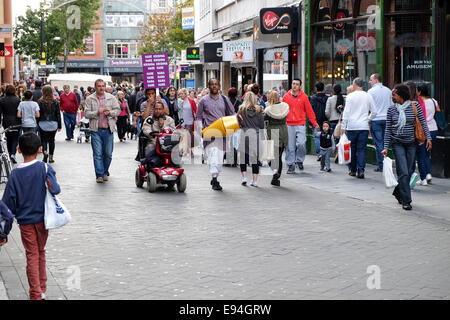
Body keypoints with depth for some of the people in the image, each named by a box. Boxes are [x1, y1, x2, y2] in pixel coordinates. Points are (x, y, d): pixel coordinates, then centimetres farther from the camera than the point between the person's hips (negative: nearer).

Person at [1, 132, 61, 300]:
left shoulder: (15, 174, -9)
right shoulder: (45, 169, -11)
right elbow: (55, 190, -22)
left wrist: (16, 213, 10)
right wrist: (49, 184, -1)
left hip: (25, 221, -1)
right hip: (42, 219, 1)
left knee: (32, 256, 7)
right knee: (41, 252, 17)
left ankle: (35, 294, 5)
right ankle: (42, 290, 25)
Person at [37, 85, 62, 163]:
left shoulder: (40, 102, -6)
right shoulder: (55, 102, 0)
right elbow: (58, 114, 3)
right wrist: (59, 126, 9)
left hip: (43, 124, -2)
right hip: (53, 124, 2)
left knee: (44, 140, 5)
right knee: (51, 140, 11)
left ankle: (45, 152, -21)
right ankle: (51, 157, 13)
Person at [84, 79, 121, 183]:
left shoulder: (111, 98, 9)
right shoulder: (90, 99, 4)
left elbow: (118, 110, 10)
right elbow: (86, 114, -1)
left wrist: (110, 112, -9)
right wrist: (97, 112, -16)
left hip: (108, 130, 2)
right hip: (96, 130, -1)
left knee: (108, 154, 5)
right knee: (97, 154, -5)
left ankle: (105, 172, 23)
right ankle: (99, 175, -1)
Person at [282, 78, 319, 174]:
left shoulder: (304, 97, 3)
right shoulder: (286, 97, 6)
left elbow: (309, 111, 4)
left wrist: (314, 123, 1)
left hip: (300, 125, -1)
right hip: (289, 125, 1)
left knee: (301, 144, -14)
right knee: (290, 147, 2)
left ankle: (300, 160, 11)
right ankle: (291, 166, 9)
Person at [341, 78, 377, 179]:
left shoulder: (350, 96, -4)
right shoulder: (368, 96, 5)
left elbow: (346, 112, -7)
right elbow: (374, 112, 8)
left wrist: (343, 127, -4)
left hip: (352, 126, -2)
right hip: (364, 127, 2)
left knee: (352, 149, 9)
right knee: (362, 149, 2)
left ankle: (353, 170, 16)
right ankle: (361, 171, -7)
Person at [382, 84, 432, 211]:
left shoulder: (414, 106, -3)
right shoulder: (391, 109, 0)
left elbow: (423, 122, -1)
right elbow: (388, 129, 3)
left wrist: (428, 137, -11)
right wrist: (386, 147, -2)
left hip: (411, 143, 1)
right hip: (398, 144, -1)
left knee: (408, 172, 8)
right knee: (403, 173, -10)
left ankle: (398, 192, 32)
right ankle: (406, 201, -6)